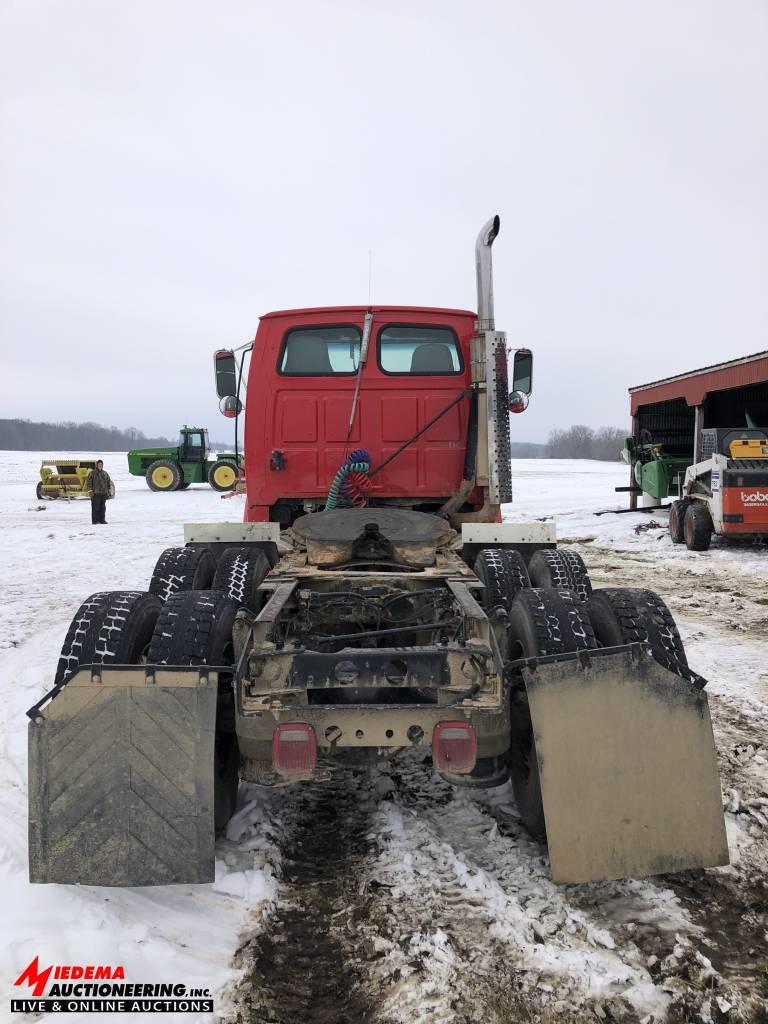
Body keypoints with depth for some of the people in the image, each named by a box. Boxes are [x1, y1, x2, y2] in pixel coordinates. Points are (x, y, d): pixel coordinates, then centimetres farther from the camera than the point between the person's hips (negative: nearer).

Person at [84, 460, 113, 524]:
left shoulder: (105, 473, 13)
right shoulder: (92, 473, -2)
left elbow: (109, 482, 19)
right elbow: (88, 482, -5)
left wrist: (109, 490, 13)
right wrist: (90, 490, -12)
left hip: (104, 493, 5)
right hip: (95, 493, -5)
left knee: (103, 507, 8)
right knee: (95, 507, -5)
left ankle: (102, 519, 15)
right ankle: (95, 520, -1)